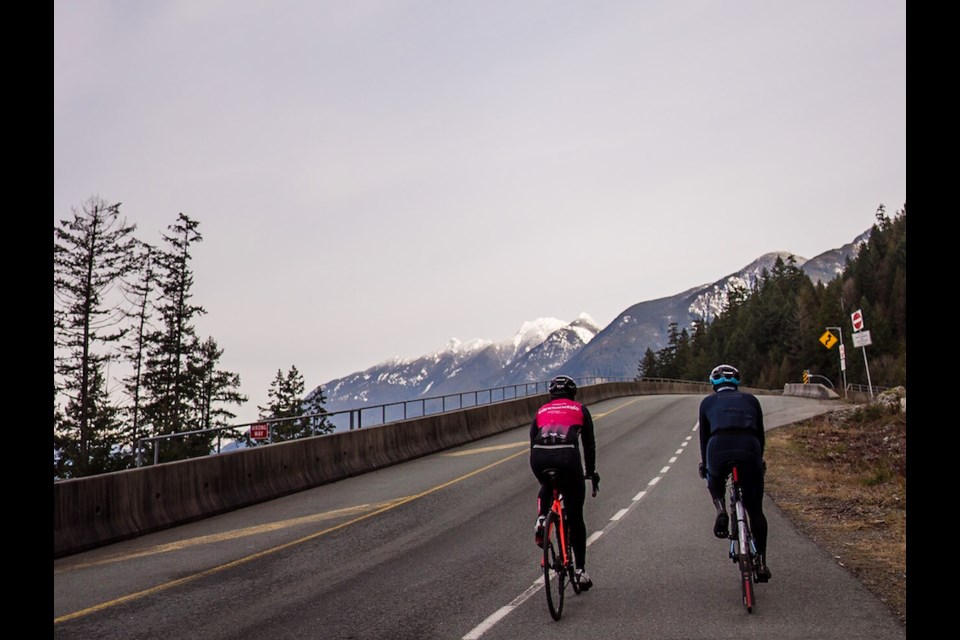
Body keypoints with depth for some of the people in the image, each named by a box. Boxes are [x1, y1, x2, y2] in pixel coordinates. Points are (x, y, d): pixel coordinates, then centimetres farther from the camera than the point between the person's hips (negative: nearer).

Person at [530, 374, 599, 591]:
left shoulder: (541, 411, 28)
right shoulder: (580, 410, 23)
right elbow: (589, 444, 25)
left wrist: (541, 466, 39)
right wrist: (591, 471, 37)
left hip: (539, 458, 2)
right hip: (567, 457, -2)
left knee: (546, 487, 38)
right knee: (575, 517, 13)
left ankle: (541, 520, 11)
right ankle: (580, 570, 15)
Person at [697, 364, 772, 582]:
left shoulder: (708, 402, 26)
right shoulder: (750, 399, 29)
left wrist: (704, 464, 41)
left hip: (719, 446, -1)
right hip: (749, 447, 1)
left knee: (715, 480, 34)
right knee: (755, 510, 16)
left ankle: (721, 510, 5)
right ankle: (761, 563, 15)